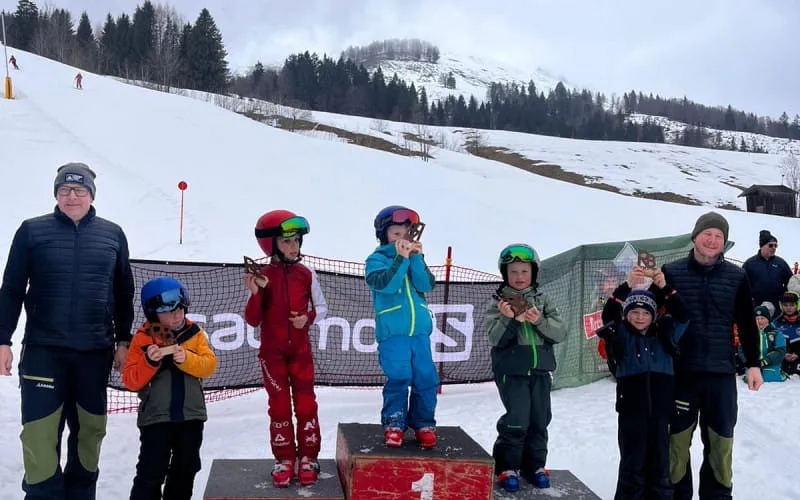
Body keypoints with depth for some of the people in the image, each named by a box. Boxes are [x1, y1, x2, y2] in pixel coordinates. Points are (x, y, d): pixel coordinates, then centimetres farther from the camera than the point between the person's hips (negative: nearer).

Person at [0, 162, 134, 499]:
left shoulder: (112, 234, 6)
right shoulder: (32, 231, 1)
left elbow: (123, 294, 12)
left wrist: (123, 341, 10)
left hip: (94, 351, 2)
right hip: (43, 349, -2)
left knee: (90, 430, 9)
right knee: (40, 432, -7)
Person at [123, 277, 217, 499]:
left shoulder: (194, 333, 2)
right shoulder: (143, 338, -6)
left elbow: (210, 365, -7)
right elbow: (130, 380, -8)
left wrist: (187, 359, -25)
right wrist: (149, 362, -26)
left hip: (191, 415, 3)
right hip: (156, 416, -3)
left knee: (186, 469, 16)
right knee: (152, 472, -2)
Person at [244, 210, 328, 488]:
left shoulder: (306, 275, -3)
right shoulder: (261, 276, -6)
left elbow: (321, 307, 8)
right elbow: (253, 320, -8)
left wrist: (309, 317, -12)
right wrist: (254, 294, -23)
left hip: (300, 349, 1)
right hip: (272, 351, -1)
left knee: (306, 403, 3)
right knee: (279, 405, 7)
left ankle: (308, 457, 16)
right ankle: (284, 459, 17)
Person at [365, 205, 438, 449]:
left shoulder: (415, 258, 15)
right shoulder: (376, 259, 2)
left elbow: (426, 285, -1)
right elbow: (385, 284, -16)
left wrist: (417, 258, -10)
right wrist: (401, 258, -21)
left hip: (420, 330, 4)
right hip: (392, 331, -4)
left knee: (426, 378, 3)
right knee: (398, 378, -10)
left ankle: (423, 423, 17)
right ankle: (394, 423, 6)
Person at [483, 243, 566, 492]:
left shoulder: (543, 300, 7)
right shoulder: (499, 303, 0)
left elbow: (560, 333, -1)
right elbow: (496, 338, -10)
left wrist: (540, 321, -18)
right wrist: (509, 319, -26)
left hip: (540, 370, 4)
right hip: (512, 370, -4)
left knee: (539, 419, 8)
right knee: (517, 419, -12)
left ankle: (534, 465, 24)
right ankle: (507, 466, 5)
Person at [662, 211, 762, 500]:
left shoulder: (736, 277, 4)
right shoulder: (671, 272, 0)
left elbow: (747, 324, 10)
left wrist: (753, 364, 8)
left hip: (721, 372, 1)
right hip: (680, 371, -1)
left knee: (720, 440, 9)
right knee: (677, 439, 6)